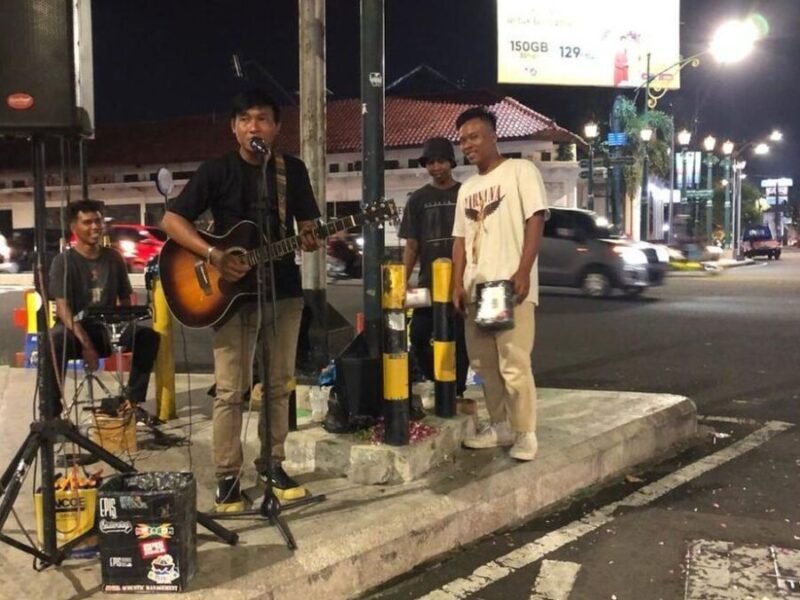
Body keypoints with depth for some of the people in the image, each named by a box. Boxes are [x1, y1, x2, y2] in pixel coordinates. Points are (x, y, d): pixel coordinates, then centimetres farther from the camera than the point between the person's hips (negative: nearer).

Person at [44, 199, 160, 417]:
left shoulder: (114, 258, 7)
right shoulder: (63, 261, -6)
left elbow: (125, 301, 13)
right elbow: (63, 308, -17)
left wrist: (127, 330, -10)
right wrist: (85, 344, -30)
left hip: (107, 328, 4)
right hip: (74, 330, -4)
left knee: (148, 336, -23)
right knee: (54, 341, -38)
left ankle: (134, 400, -12)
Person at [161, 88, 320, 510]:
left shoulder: (293, 170, 6)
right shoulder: (217, 171, -4)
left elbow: (307, 226, 9)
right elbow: (171, 220, -7)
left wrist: (310, 240, -15)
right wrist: (214, 255, -19)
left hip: (283, 289, 4)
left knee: (279, 384, 10)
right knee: (231, 390, -2)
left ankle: (271, 464, 24)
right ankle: (227, 476, 8)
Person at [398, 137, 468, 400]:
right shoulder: (418, 200, 7)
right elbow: (411, 246, 7)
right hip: (427, 283, 2)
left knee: (458, 340, 3)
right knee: (418, 338, -1)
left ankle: (455, 393, 14)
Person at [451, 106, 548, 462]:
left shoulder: (520, 170, 0)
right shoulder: (466, 188, 20)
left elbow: (535, 220, -8)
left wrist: (523, 272, -17)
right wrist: (458, 283, 7)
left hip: (510, 286, -7)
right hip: (475, 289, 7)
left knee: (514, 363, -9)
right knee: (483, 363, 11)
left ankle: (526, 434, 1)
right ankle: (500, 426, 22)